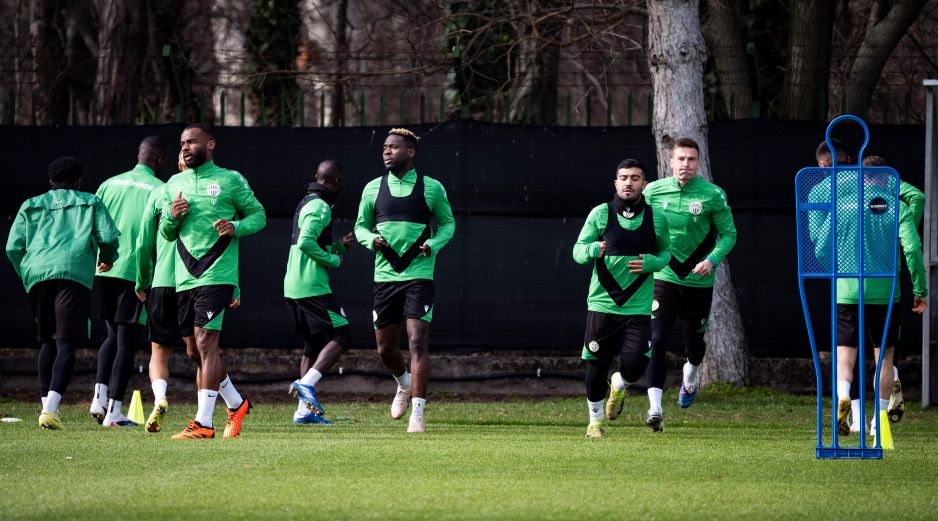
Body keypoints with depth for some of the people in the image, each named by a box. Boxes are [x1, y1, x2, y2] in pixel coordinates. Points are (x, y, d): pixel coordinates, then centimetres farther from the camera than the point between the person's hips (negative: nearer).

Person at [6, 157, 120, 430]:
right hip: (73, 273, -3)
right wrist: (107, 259, 27)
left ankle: (46, 405, 10)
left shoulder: (31, 205, 24)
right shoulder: (91, 203, 19)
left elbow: (13, 247, 14)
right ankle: (50, 410, -24)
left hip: (36, 274, 3)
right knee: (66, 344, -9)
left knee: (48, 342, 18)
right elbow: (108, 236, 6)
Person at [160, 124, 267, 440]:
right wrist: (172, 216, -3)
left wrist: (236, 227, -15)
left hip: (217, 275, -6)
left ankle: (203, 422, -17)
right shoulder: (175, 184, 15)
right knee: (194, 351, 9)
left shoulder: (230, 180, 1)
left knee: (205, 342, -15)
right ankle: (236, 405, 29)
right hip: (185, 278, 6)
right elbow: (166, 233, 20)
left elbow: (258, 215, 4)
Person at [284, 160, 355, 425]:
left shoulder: (305, 204, 20)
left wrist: (339, 245, 17)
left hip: (294, 287, 10)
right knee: (340, 336, -8)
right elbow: (306, 242, -24)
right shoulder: (320, 207, -11)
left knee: (314, 345, 13)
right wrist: (333, 260, -12)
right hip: (312, 287, -10)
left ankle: (304, 410, 10)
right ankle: (306, 383, -22)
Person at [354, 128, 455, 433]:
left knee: (417, 342, -15)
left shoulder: (431, 188, 1)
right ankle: (404, 384, 41)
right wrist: (371, 240, -7)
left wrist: (434, 244, -8)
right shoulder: (373, 188, 7)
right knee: (384, 348, 9)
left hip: (419, 276, -3)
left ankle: (417, 413, -14)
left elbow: (448, 223, 12)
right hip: (385, 276, 3)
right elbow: (360, 225, 16)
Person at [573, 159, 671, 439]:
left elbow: (665, 252, 16)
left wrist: (651, 263, -8)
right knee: (596, 366, 3)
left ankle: (619, 386, 26)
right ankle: (596, 420, 26)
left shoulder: (656, 218, 3)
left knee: (634, 365, -12)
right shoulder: (600, 214, -1)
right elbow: (578, 250, 1)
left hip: (638, 308, 0)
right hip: (602, 304, 0)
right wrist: (593, 250, -23)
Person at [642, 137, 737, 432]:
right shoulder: (654, 192, -3)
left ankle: (691, 376, 52)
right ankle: (655, 408, -19)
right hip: (663, 278, 0)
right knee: (657, 341, -15)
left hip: (699, 281, 0)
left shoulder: (712, 195, -7)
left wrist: (712, 259, -15)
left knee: (695, 339, 17)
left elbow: (729, 233, 1)